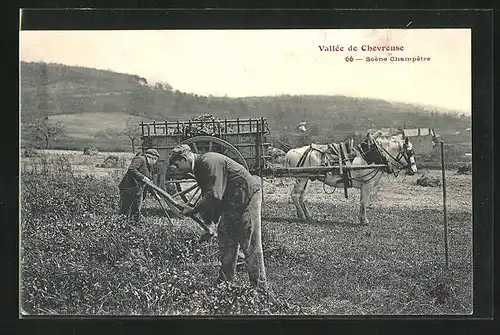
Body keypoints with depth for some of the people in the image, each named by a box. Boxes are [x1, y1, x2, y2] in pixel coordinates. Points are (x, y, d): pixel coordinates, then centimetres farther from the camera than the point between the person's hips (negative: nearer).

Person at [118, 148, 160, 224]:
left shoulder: (150, 167, 20)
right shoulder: (140, 159, -8)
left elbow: (149, 183, 24)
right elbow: (131, 169, -23)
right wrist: (142, 177, -26)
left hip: (139, 192, 9)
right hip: (129, 190, -9)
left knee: (137, 213, 6)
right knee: (125, 213, -6)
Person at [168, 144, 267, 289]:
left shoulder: (210, 162, -21)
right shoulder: (199, 167, 10)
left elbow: (214, 196, -28)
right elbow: (207, 196, 15)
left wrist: (193, 210, -18)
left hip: (248, 197, -10)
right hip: (231, 202, 10)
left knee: (250, 245, -8)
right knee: (225, 242, 10)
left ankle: (260, 287, -3)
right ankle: (225, 282, 17)